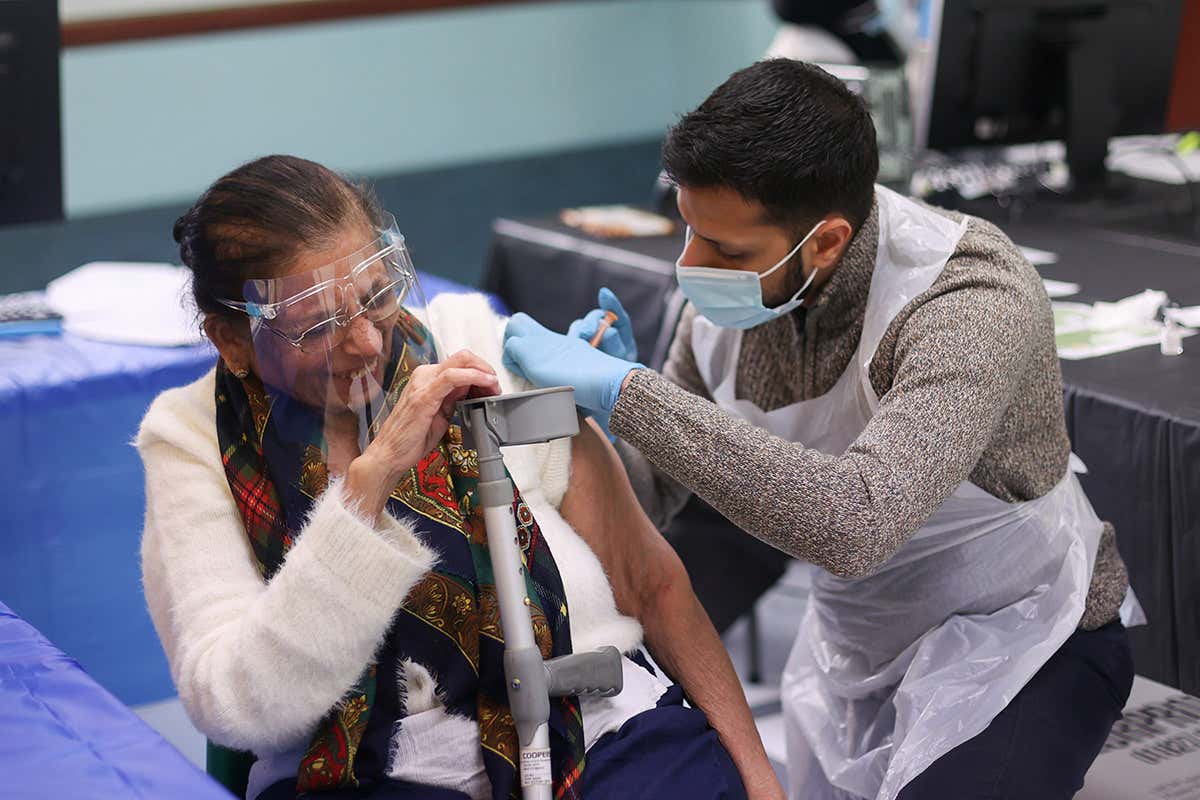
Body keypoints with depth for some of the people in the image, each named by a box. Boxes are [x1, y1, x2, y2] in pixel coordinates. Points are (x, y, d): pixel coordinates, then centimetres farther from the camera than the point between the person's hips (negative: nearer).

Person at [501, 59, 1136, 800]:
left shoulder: (973, 303, -31)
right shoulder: (734, 287, -12)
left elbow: (855, 523, -46)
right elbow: (651, 498, -2)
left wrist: (625, 392, -43)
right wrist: (600, 419, -24)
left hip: (1020, 645, -6)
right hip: (857, 648, 6)